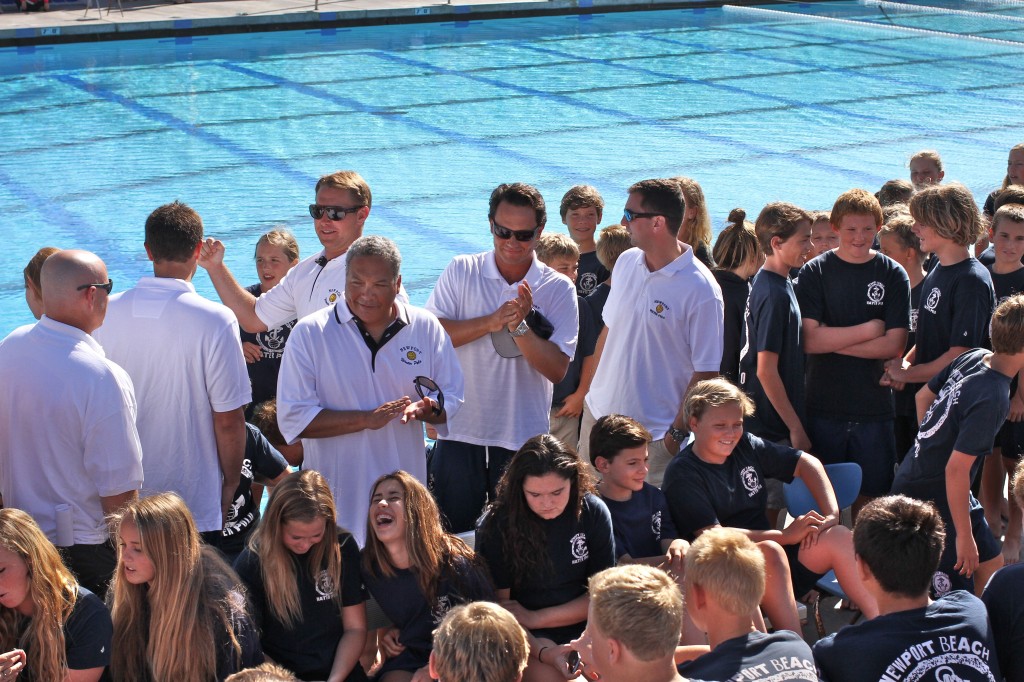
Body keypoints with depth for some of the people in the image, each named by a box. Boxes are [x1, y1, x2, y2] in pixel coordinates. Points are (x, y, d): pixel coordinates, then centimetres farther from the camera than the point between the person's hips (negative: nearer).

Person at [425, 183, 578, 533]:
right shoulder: (461, 272, 2)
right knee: (450, 534, 7)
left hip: (524, 438, 0)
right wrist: (492, 321, -18)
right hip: (460, 431, 0)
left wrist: (520, 326, -21)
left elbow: (557, 370, -8)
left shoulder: (559, 289, -1)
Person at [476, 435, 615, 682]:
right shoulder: (496, 525, -9)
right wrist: (544, 653, -25)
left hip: (583, 631, 3)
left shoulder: (593, 512, -2)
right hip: (528, 641, -3)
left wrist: (533, 618, -9)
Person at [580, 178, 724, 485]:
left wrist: (677, 433, -14)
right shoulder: (626, 262, 3)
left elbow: (706, 372, -14)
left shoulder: (701, 290, -17)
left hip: (653, 434, -6)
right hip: (599, 414, 6)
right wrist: (592, 388, 13)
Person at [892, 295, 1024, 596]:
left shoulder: (973, 357, -4)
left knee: (991, 565, 19)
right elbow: (956, 469, -29)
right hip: (930, 500, -9)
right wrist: (965, 536, -21)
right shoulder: (993, 399, -28)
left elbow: (923, 395, 13)